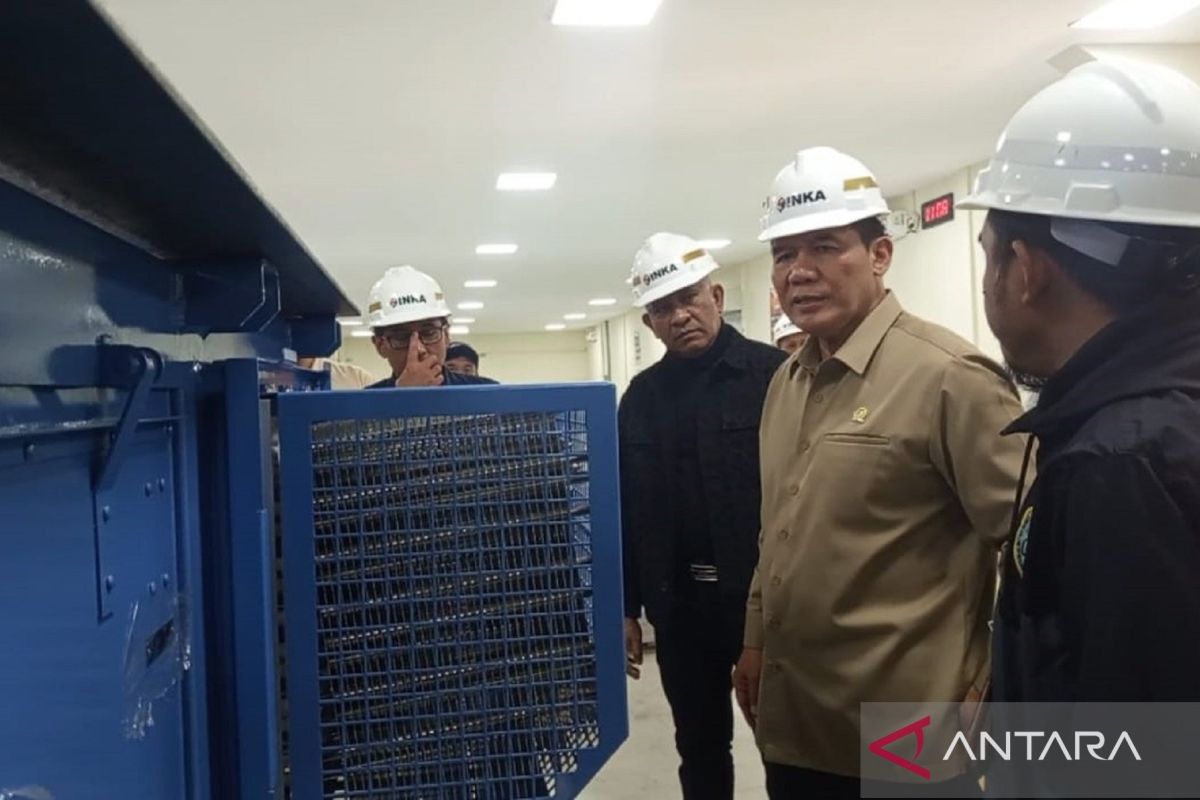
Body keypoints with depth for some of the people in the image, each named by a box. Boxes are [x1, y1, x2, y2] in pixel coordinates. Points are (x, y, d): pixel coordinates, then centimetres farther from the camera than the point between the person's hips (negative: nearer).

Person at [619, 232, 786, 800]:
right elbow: (626, 508, 9)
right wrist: (626, 608, 8)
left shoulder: (774, 373, -8)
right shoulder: (641, 396, 6)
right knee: (699, 745, 17)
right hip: (680, 602, 4)